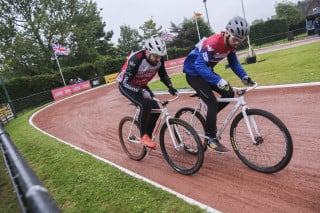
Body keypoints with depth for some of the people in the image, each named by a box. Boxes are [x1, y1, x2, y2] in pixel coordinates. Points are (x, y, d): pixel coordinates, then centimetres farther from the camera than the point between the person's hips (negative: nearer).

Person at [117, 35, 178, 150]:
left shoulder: (159, 59, -17)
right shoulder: (136, 59, -34)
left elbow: (163, 74, -1)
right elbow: (126, 82, -35)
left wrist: (170, 86, -19)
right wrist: (142, 91, -49)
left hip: (141, 85, 6)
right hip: (126, 85, -6)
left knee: (156, 109, -8)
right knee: (145, 104, -30)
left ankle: (148, 136, 11)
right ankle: (144, 136, -15)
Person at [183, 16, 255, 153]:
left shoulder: (231, 44, -5)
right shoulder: (212, 43, -30)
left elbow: (233, 62, 4)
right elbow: (199, 66, -38)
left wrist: (244, 76, -12)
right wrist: (218, 80, -48)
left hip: (206, 71, 8)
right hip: (193, 72, -8)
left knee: (229, 93, -3)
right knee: (213, 102, -18)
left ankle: (210, 118, 16)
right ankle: (211, 139, -6)